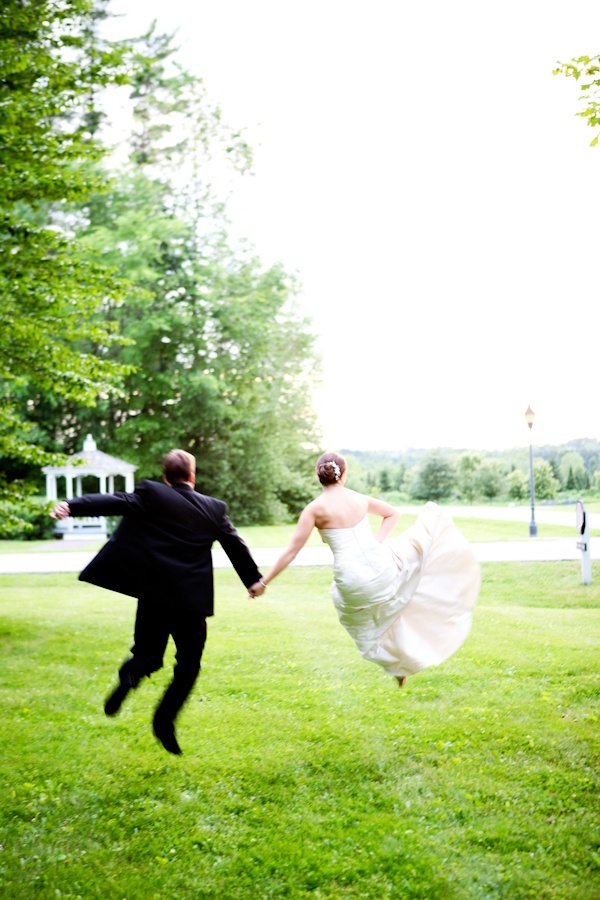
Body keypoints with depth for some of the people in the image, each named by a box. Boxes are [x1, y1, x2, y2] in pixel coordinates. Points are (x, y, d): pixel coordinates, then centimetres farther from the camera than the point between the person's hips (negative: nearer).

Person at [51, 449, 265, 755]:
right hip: (192, 600, 0)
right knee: (188, 664, 13)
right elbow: (235, 545, 12)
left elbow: (116, 502, -14)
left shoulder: (151, 494, -1)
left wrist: (72, 506, -21)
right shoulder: (214, 509, 6)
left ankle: (131, 673, -21)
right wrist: (253, 579, 24)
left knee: (147, 653, 13)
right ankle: (165, 720, 0)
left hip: (154, 595, 0)